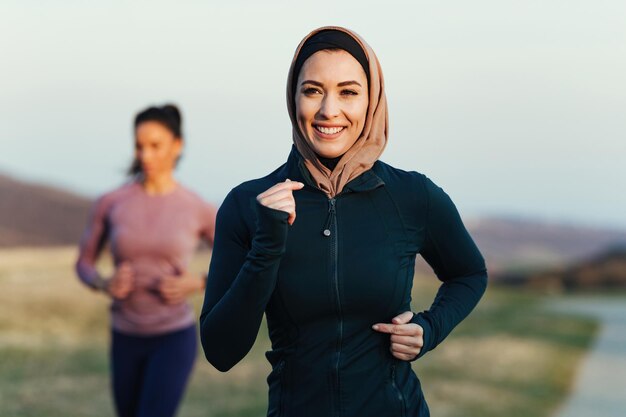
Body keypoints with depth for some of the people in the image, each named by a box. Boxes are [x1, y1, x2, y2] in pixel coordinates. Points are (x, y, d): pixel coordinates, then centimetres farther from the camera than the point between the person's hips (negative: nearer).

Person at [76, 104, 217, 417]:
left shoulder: (198, 210, -7)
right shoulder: (110, 202, -4)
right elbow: (84, 265, 8)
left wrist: (194, 284, -15)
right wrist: (106, 285, -16)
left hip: (174, 338, -3)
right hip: (127, 339, 3)